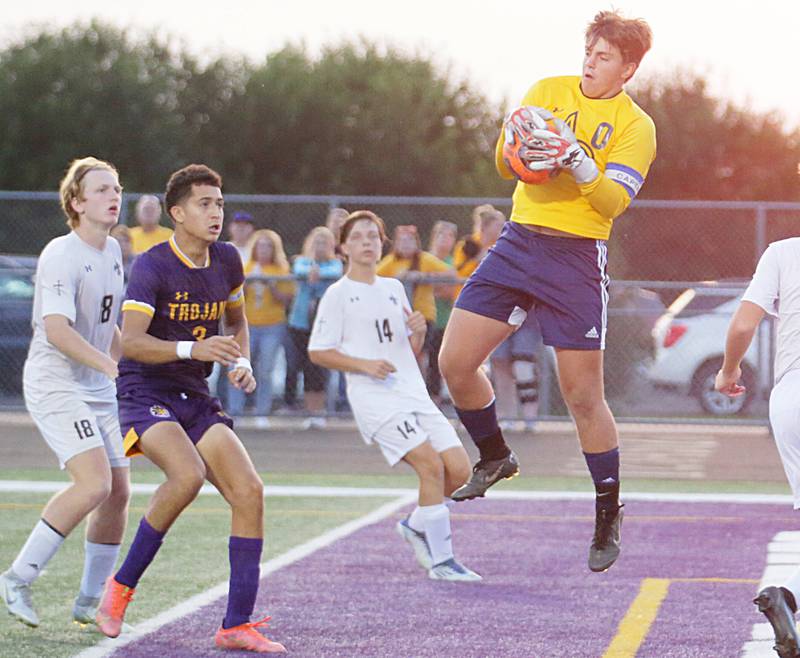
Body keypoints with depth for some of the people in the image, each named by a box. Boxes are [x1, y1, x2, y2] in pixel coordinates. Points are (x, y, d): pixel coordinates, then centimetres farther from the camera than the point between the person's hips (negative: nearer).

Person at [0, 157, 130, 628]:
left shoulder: (112, 251, 11)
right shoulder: (61, 256, -16)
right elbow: (57, 330, -28)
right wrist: (112, 367, -34)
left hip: (98, 389, 8)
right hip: (55, 384, -8)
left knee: (119, 492, 4)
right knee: (94, 484, -22)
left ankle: (91, 602, 17)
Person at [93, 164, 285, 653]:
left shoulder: (227, 261, 7)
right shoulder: (152, 266, -13)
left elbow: (237, 320, 24)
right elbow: (131, 342, -21)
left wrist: (242, 363, 4)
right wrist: (193, 349, -35)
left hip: (196, 397, 6)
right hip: (145, 393, -6)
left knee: (249, 491, -9)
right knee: (188, 474, -31)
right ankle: (121, 586, -12)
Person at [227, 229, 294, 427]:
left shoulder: (281, 271, 5)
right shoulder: (247, 268, 10)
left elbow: (286, 299, -1)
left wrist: (272, 287, -16)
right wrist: (244, 283, -11)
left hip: (273, 326, -1)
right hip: (247, 325, 1)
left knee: (265, 371, -2)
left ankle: (262, 414, 5)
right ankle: (234, 412, -4)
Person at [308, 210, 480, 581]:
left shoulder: (393, 288, 18)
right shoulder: (338, 294, 0)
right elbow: (317, 352, -2)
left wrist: (418, 331, 1)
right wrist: (364, 364, -14)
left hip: (415, 394, 6)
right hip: (375, 399, -6)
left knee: (459, 470, -4)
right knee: (431, 464, -20)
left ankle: (417, 526, 22)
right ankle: (440, 560, -11)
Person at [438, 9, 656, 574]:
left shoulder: (636, 127, -1)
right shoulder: (549, 91, 9)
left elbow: (614, 201, -13)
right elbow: (505, 165, 3)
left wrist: (576, 158, -28)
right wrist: (517, 145, -20)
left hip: (577, 257, -4)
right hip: (518, 241, 4)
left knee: (583, 396, -3)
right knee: (455, 361, -4)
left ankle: (609, 512, 14)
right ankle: (495, 457, 22)